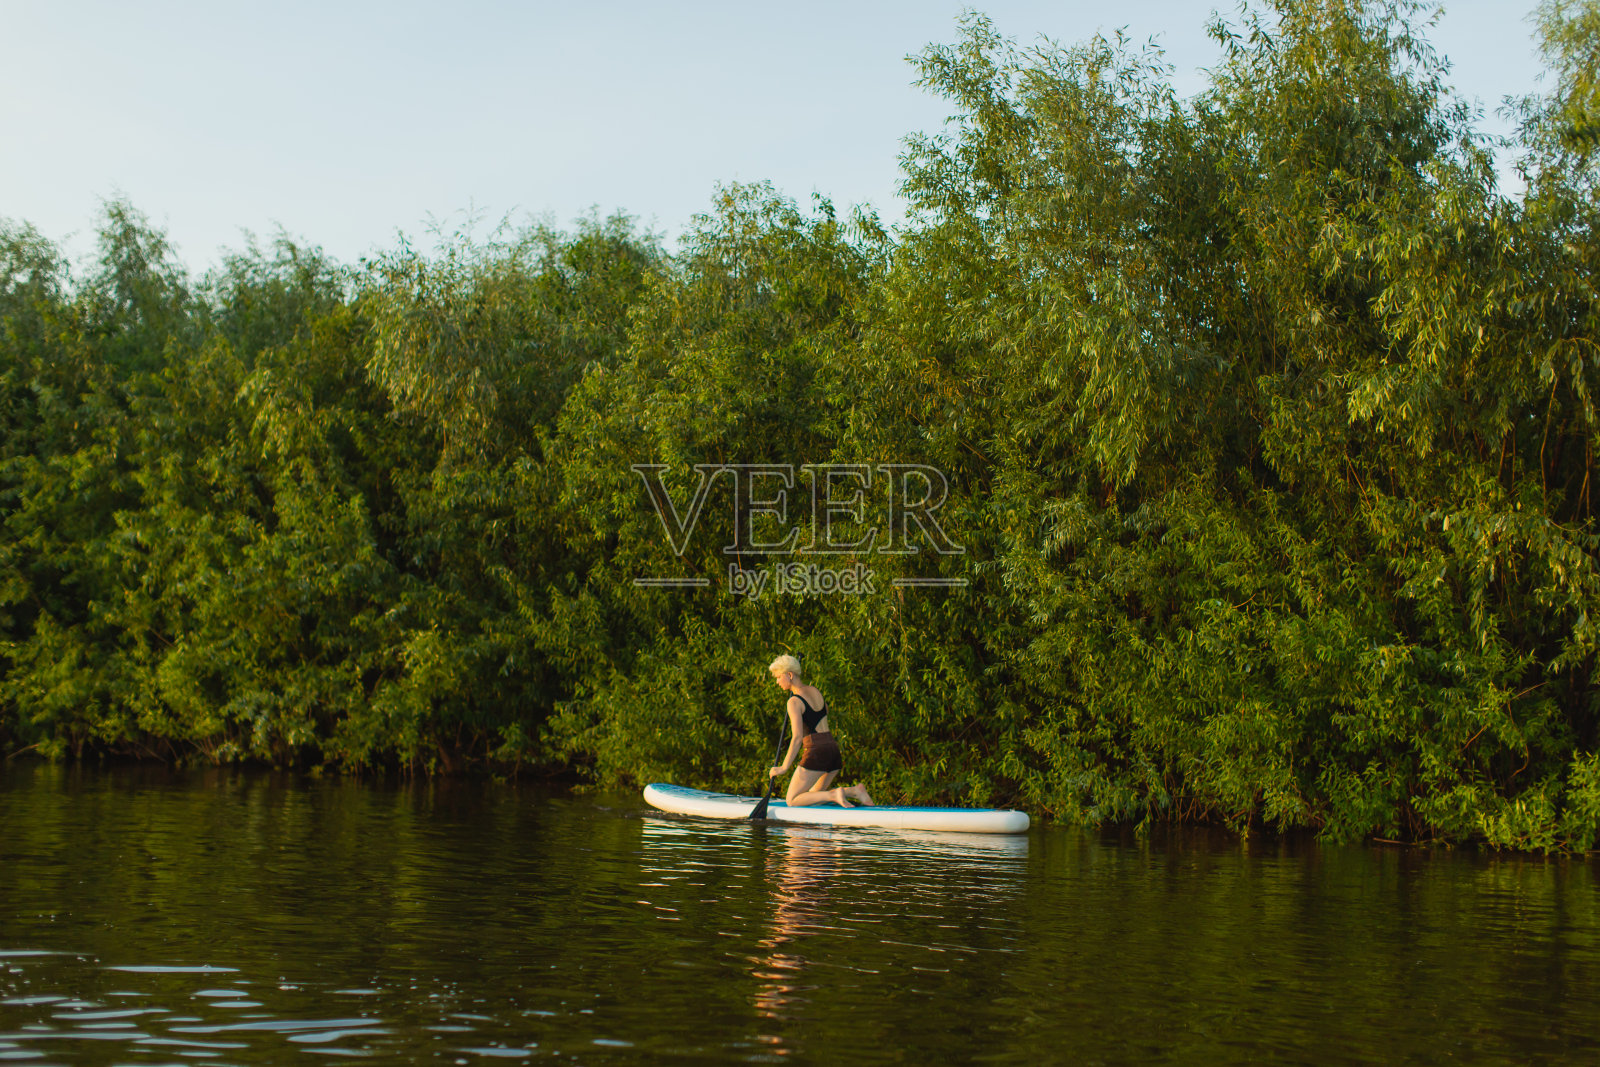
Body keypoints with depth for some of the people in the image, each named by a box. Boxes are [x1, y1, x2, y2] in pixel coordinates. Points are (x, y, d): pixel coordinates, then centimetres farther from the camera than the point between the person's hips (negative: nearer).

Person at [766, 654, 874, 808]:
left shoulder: (794, 702, -10)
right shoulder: (815, 690, 13)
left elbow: (797, 737, -18)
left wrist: (784, 767, -15)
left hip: (816, 752, -8)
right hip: (833, 747, 8)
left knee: (792, 801, 0)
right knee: (813, 798, 22)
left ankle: (834, 795, -19)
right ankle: (854, 791, 1)